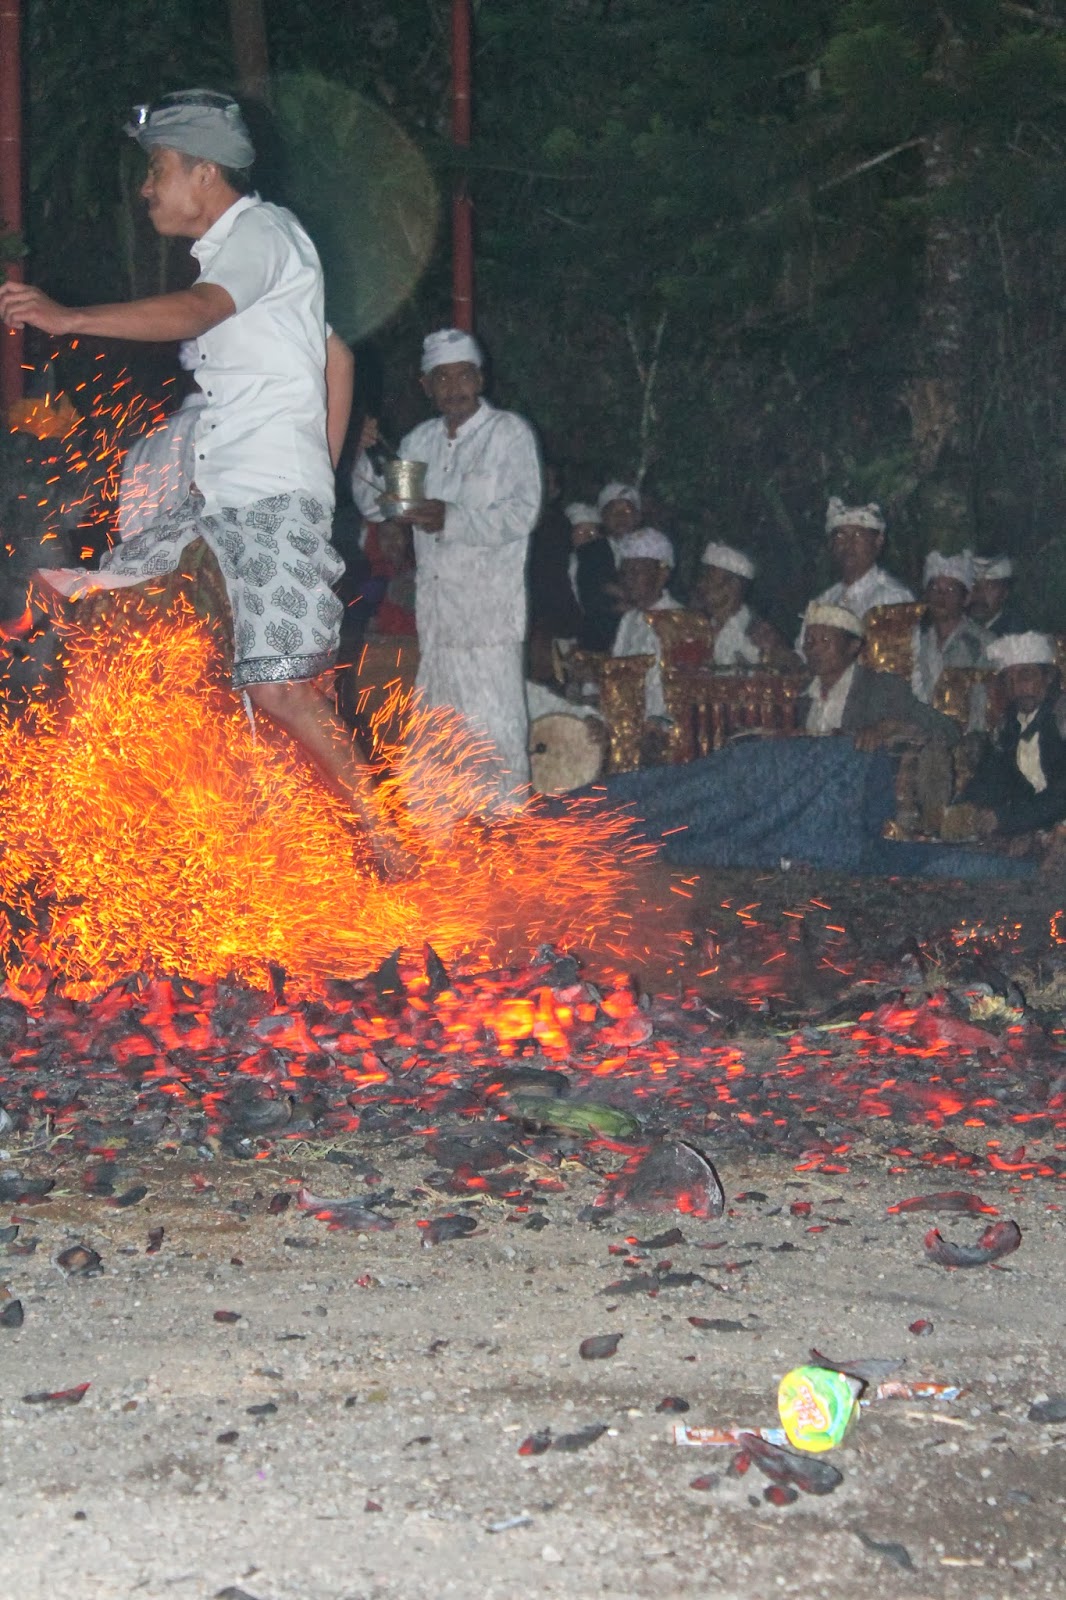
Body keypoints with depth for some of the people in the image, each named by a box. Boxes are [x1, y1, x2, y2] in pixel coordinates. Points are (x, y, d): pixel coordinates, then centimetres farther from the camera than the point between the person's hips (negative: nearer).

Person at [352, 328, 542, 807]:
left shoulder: (509, 433, 1)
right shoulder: (421, 440, 18)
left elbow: (522, 512, -10)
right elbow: (374, 506, 20)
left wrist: (453, 519, -21)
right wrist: (366, 456, 2)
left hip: (489, 609, -6)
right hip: (435, 604, 6)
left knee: (494, 726, -9)